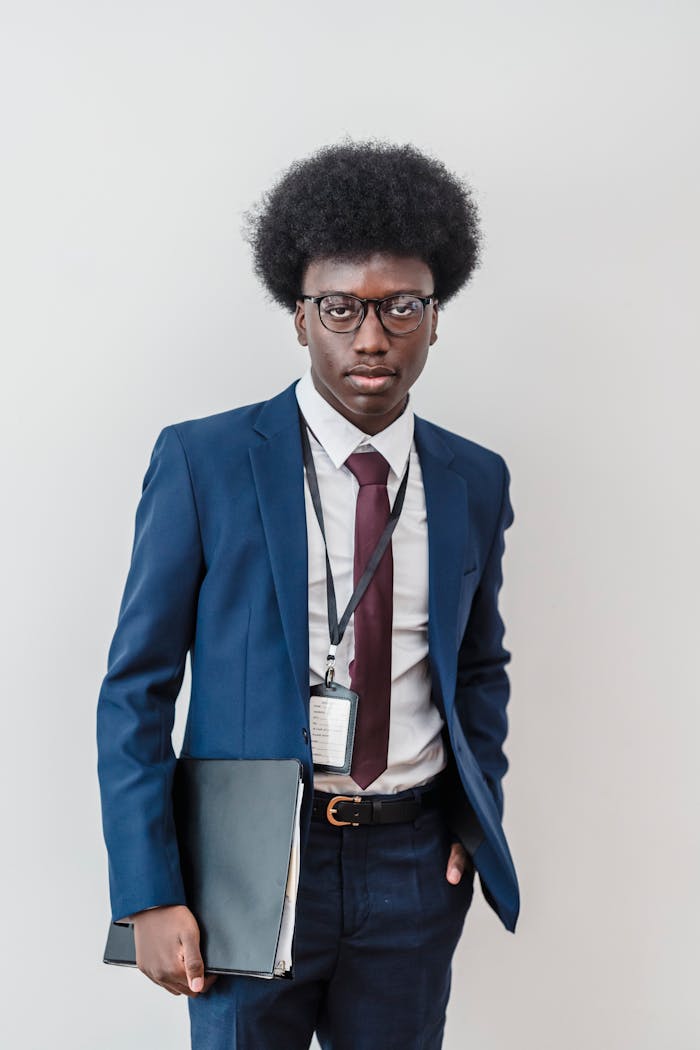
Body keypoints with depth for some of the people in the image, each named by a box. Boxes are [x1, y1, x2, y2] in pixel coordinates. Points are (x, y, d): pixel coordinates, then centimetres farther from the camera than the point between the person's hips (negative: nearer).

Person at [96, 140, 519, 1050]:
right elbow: (138, 688, -7)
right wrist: (149, 895, -12)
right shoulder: (203, 462, -8)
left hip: (414, 870, 3)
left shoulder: (475, 482, 3)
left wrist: (476, 820, 3)